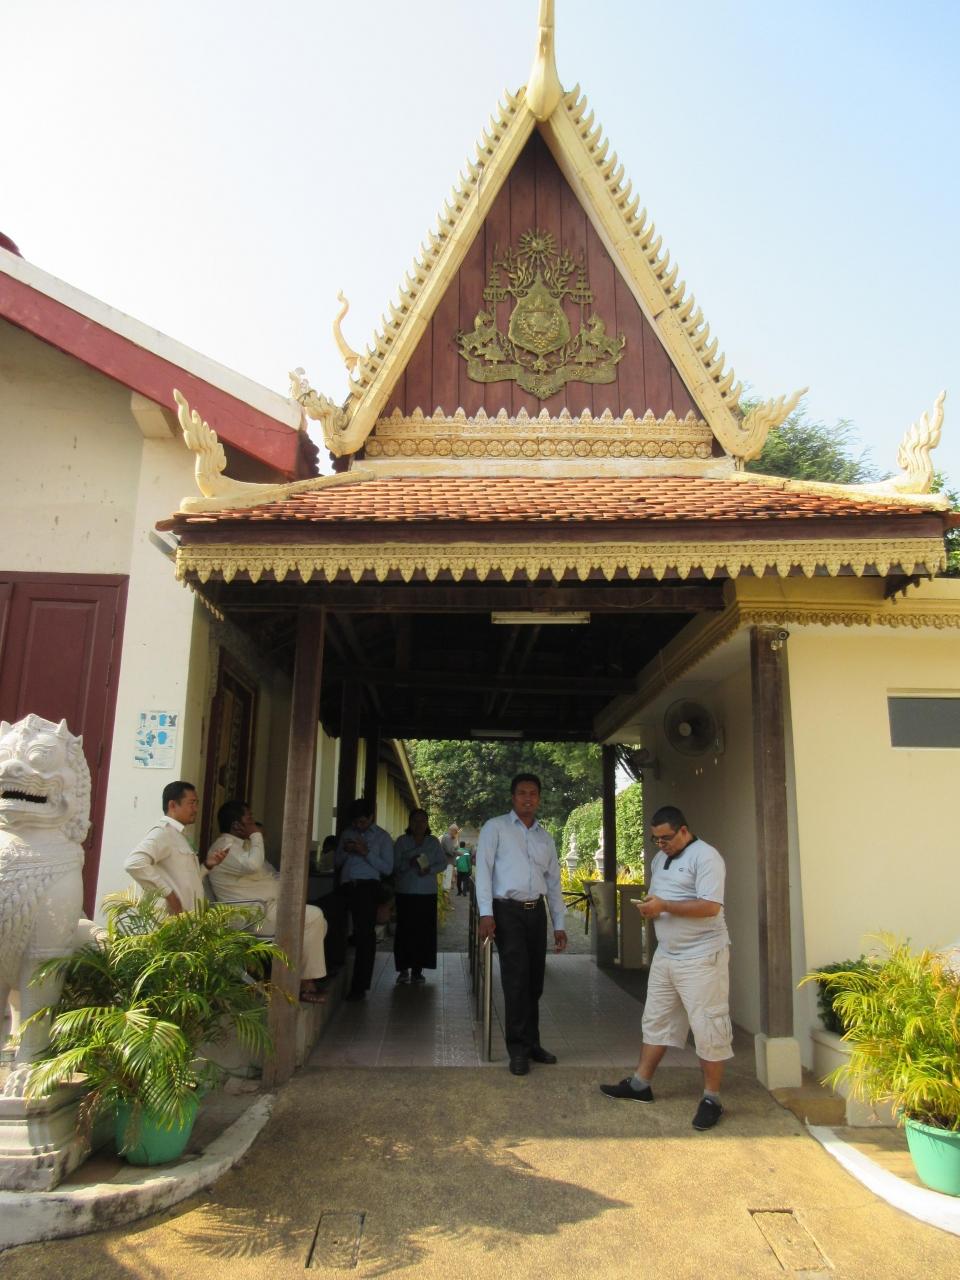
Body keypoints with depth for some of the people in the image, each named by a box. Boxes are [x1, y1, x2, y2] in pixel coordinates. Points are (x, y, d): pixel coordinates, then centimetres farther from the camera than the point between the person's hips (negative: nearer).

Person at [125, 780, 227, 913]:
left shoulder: (179, 835, 19)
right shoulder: (162, 831, -9)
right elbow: (134, 864, -26)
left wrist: (206, 865, 9)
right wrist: (167, 893, -22)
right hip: (171, 918, -9)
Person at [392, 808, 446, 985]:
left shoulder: (433, 842, 10)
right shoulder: (402, 841, 5)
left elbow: (442, 863, 7)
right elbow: (394, 865, -1)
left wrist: (430, 869, -11)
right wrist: (409, 863, -19)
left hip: (427, 893, 1)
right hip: (405, 892, -1)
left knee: (424, 931, -2)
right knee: (405, 930, -4)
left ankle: (417, 970, 8)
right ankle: (403, 970, 5)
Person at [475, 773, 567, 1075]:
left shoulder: (546, 838, 15)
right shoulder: (495, 828, 0)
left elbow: (554, 883, 17)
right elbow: (483, 870, -7)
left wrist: (559, 925, 12)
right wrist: (486, 914, -15)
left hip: (536, 911, 5)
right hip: (507, 910, -5)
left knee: (534, 981, 10)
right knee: (517, 979, -8)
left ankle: (531, 1043, 24)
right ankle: (518, 1049, 4)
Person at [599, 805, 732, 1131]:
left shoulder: (705, 857, -15)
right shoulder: (659, 859, 13)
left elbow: (710, 907, -23)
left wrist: (664, 906, -22)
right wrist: (649, 906, -1)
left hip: (701, 958, -8)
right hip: (665, 955, 8)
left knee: (707, 1028, -1)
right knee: (656, 1020, 15)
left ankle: (711, 1099, 10)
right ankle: (640, 1084, 25)